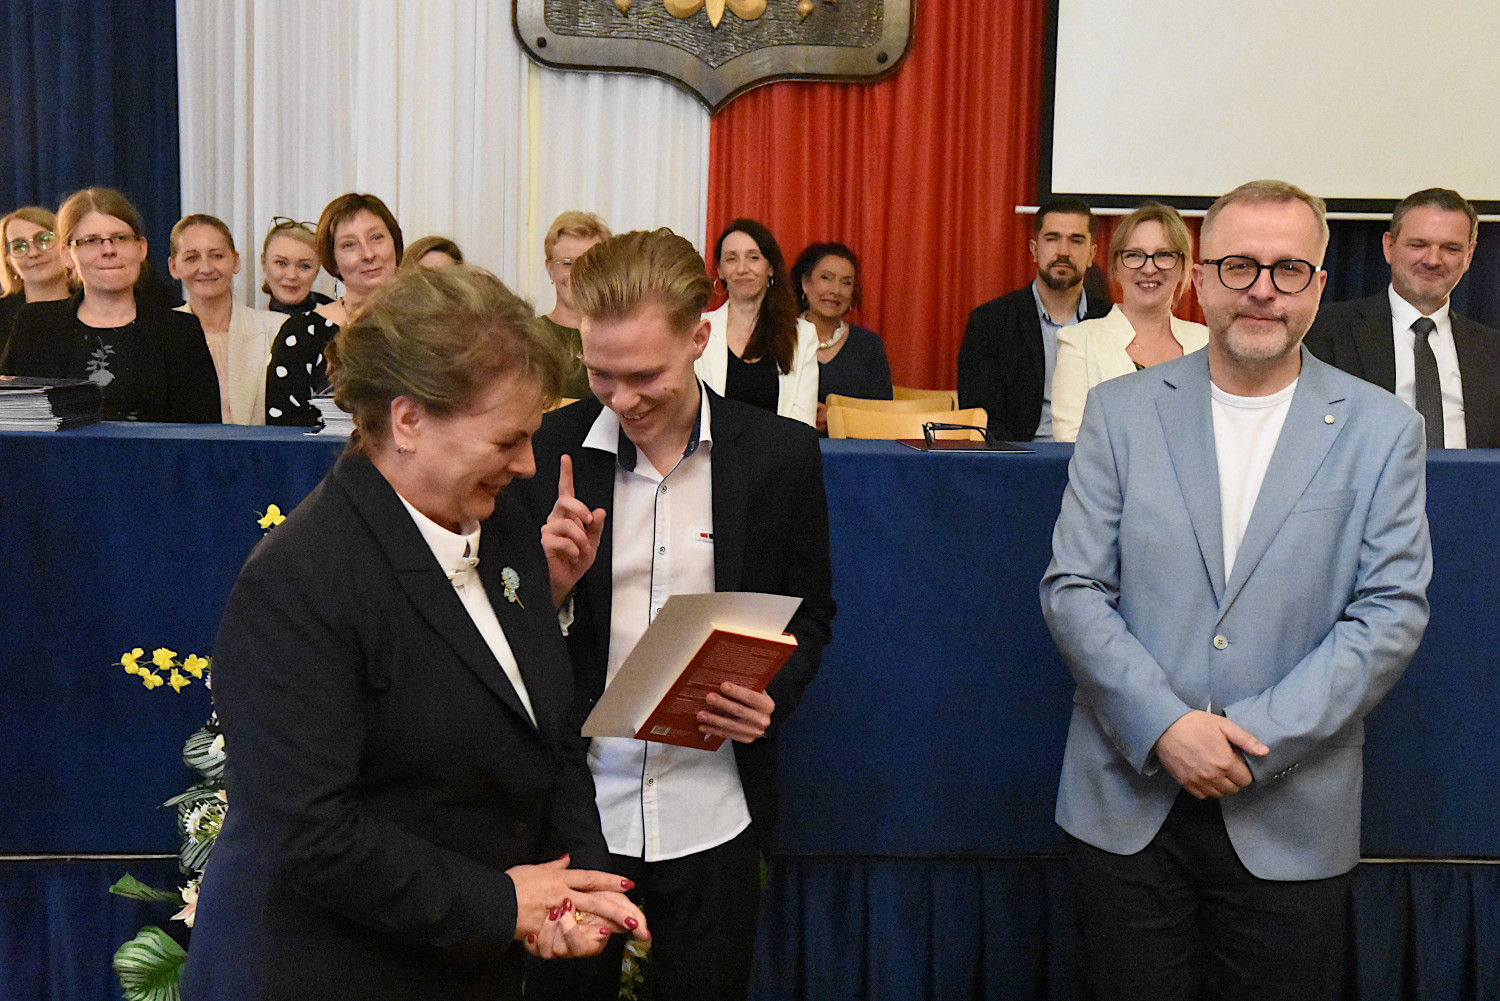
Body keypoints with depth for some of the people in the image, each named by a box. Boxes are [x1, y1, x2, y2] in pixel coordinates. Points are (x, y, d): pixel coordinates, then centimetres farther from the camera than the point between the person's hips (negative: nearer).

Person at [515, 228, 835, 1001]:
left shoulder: (781, 455, -5)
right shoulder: (547, 450, -5)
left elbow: (808, 614, 5)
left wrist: (770, 698, -14)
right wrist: (551, 580, -19)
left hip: (711, 813, 0)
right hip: (575, 804, 0)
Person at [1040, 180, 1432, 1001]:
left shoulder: (1382, 431, 2)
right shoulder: (1120, 411, 2)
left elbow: (1392, 612, -4)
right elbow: (1072, 590, -2)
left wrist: (1255, 739, -13)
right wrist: (1165, 726, -15)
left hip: (1291, 823, 0)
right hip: (1126, 808, 0)